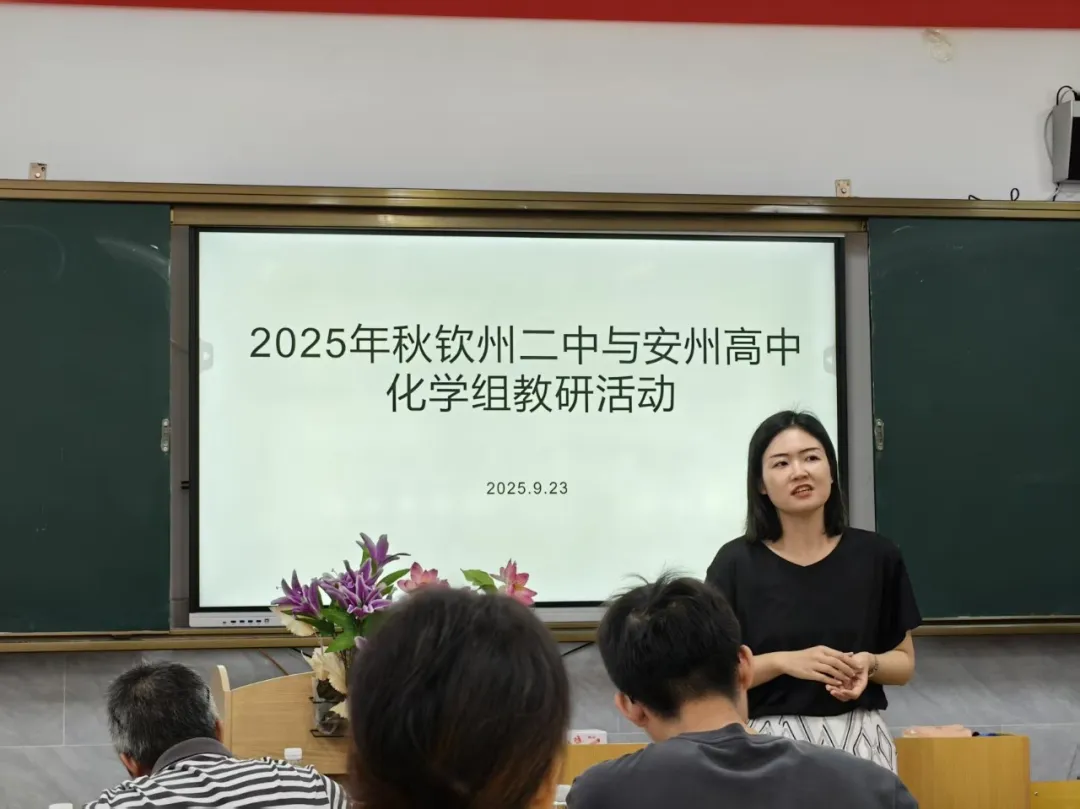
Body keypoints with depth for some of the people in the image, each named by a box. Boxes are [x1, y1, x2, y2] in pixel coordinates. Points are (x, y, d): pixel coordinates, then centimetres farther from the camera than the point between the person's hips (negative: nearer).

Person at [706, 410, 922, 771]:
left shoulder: (876, 556, 2)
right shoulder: (736, 563, -3)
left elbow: (904, 662, 11)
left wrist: (869, 664, -10)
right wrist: (785, 661, -16)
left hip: (859, 742, 2)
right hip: (770, 746, -1)